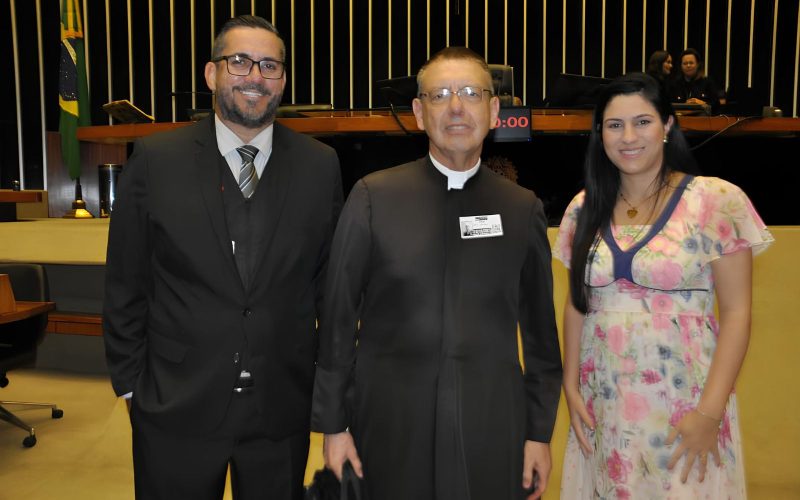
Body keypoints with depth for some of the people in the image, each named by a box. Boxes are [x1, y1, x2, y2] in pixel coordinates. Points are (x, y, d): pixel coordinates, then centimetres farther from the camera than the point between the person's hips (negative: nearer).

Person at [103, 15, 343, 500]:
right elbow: (126, 284, 1)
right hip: (175, 407, 0)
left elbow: (331, 279, 3)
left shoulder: (320, 166, -2)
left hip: (282, 408, 1)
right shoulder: (156, 159, -4)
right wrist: (131, 382, 1)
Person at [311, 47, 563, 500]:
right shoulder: (374, 197, -5)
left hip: (494, 432, 2)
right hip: (390, 429, -1)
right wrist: (334, 424, -1)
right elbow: (338, 318, -3)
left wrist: (540, 431, 4)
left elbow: (540, 330, 4)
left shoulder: (523, 208, 0)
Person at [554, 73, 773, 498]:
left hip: (684, 401, -3)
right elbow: (576, 303, 8)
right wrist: (570, 386, 1)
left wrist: (710, 411, -13)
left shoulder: (715, 201, -8)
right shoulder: (585, 208, 3)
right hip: (602, 403, 4)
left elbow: (736, 311, -8)